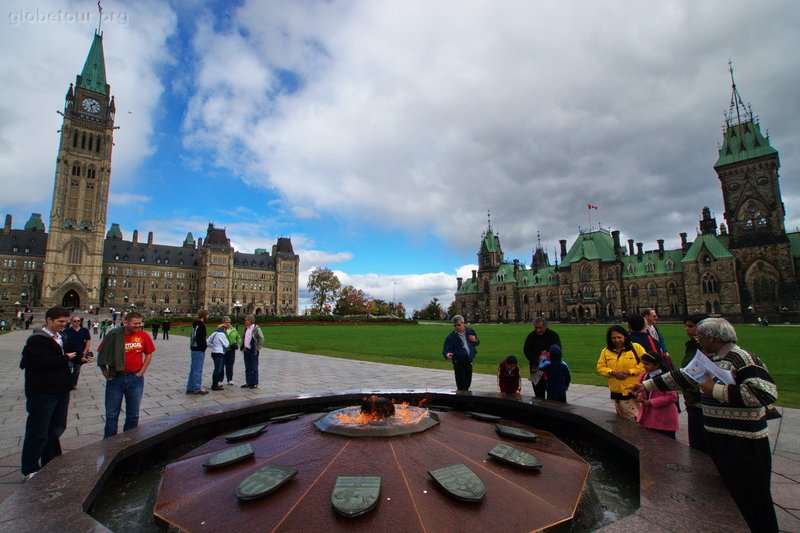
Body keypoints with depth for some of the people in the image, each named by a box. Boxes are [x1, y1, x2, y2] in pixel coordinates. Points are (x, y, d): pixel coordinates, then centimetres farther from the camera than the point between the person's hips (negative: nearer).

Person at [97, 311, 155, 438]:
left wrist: (141, 372, 0)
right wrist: (105, 373, -4)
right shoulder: (114, 335, -9)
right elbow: (101, 354, 1)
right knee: (111, 414, 10)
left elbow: (149, 354, 6)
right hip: (115, 378, -1)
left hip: (135, 379, 1)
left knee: (133, 414, 13)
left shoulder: (143, 335, -5)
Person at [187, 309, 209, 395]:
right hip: (199, 350, -9)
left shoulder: (195, 324, 13)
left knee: (193, 369, 15)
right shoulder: (201, 325, -16)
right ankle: (197, 389, 5)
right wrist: (205, 346, -9)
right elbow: (201, 339, -23)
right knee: (198, 370, -2)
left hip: (193, 349, 9)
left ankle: (190, 388, 22)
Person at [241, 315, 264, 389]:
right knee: (247, 368, 13)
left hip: (253, 351, -7)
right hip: (246, 351, 7)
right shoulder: (246, 329, 11)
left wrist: (257, 348, -14)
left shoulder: (256, 329, -11)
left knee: (254, 368, 1)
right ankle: (248, 382, 21)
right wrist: (243, 347, 10)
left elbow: (261, 339, -14)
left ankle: (255, 383, 9)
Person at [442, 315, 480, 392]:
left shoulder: (470, 331, 3)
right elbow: (446, 349, -14)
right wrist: (447, 354, -36)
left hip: (469, 362, 5)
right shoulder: (451, 336, -11)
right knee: (461, 387, -8)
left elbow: (477, 342, 17)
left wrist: (475, 340, -6)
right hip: (459, 363, -5)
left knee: (468, 384, 15)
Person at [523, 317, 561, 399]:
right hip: (536, 370, 2)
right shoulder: (531, 336, 4)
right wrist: (536, 360, -18)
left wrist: (548, 356, -24)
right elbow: (526, 350, -2)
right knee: (538, 395, 8)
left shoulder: (554, 335, -2)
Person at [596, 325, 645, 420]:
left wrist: (630, 372, -16)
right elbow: (600, 367, 5)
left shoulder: (636, 347, -2)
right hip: (617, 393, 3)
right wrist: (612, 372, -13)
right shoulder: (606, 351, 6)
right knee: (622, 419, 14)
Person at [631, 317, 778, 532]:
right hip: (717, 437, 8)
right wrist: (647, 385, 15)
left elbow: (766, 392, -27)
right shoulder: (707, 359, 7)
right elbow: (681, 376, 14)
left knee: (754, 498, 7)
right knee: (731, 491, 20)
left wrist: (715, 390, -24)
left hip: (744, 443, -8)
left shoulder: (741, 358, -18)